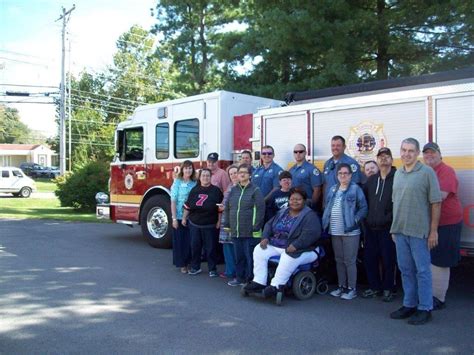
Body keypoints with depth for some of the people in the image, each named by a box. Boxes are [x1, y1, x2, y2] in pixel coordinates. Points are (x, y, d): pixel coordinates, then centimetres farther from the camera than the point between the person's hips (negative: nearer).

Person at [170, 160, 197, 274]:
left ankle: (189, 262, 22)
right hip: (179, 216, -3)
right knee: (179, 240, 4)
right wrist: (174, 218, -11)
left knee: (190, 241, 6)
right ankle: (181, 264, 16)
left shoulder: (195, 183, 5)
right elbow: (173, 201, -6)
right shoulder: (177, 182, -4)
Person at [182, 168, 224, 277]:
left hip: (210, 225, -3)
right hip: (194, 224, 3)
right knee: (195, 246, 9)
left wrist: (219, 221, -7)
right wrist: (184, 218, 10)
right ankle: (195, 267, 22)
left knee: (210, 248, 2)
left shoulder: (216, 191, -4)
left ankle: (212, 269, 13)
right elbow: (187, 206, 11)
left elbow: (220, 208, -4)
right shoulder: (194, 190, 5)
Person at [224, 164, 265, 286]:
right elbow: (227, 208, 17)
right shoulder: (233, 190, 12)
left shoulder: (255, 190, -4)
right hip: (235, 231, 5)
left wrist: (256, 227, -14)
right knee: (238, 256, 13)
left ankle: (249, 280, 12)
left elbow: (260, 209, -10)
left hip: (250, 231, -5)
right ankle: (239, 278, 25)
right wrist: (227, 224, 11)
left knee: (249, 256, 1)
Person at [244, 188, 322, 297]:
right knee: (259, 250, -9)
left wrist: (295, 245, -29)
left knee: (288, 257, -37)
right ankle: (259, 281, -7)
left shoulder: (310, 215, -7)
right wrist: (265, 237, -1)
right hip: (275, 246, 7)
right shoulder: (283, 212, 16)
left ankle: (276, 285, -29)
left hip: (298, 250, -7)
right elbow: (269, 224, 18)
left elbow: (312, 233, -21)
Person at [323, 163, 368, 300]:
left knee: (350, 261, -1)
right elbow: (327, 207, 16)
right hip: (335, 232, 6)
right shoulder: (333, 189, 13)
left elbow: (363, 208, -7)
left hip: (350, 231, -6)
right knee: (339, 260, 14)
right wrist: (325, 222, 4)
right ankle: (341, 286, 25)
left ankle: (352, 288, 10)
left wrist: (355, 220, -16)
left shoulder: (356, 189, -4)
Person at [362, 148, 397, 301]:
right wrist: (366, 218, 10)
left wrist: (391, 217, -16)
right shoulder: (371, 180, 14)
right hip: (370, 227, 6)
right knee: (369, 258, 10)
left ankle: (387, 289, 19)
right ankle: (374, 287, 24)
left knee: (388, 260, 3)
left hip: (388, 227, -6)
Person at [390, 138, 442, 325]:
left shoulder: (427, 172, -7)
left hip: (419, 231, -6)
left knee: (422, 271, 3)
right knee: (406, 269, 14)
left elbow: (436, 203, -8)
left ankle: (424, 308, 14)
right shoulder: (398, 173, 11)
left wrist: (433, 231, -11)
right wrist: (395, 228, 13)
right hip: (400, 230, 6)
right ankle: (409, 305, 26)